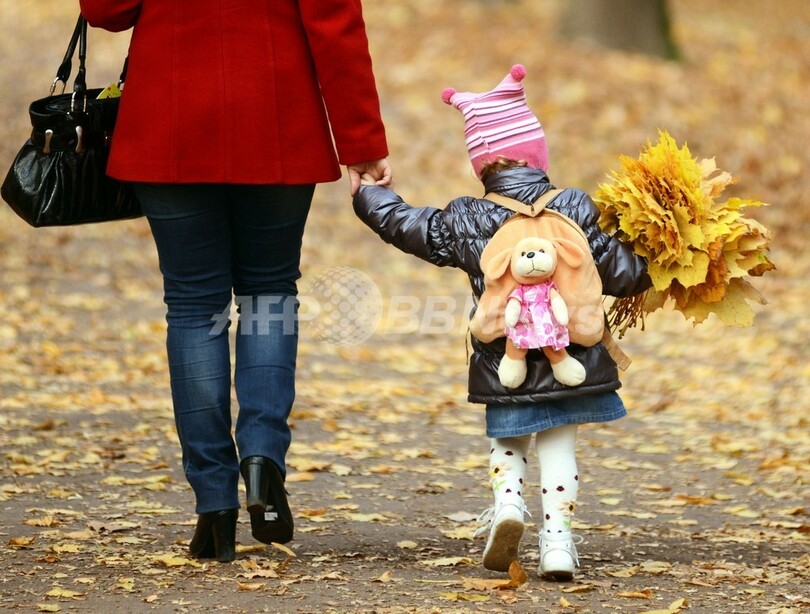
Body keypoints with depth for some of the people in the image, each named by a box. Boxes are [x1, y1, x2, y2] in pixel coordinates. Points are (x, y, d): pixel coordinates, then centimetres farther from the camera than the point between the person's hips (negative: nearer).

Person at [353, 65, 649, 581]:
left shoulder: (464, 221, -4)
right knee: (559, 444, 12)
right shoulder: (577, 211, -8)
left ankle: (507, 502, -5)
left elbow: (405, 226, 9)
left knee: (507, 442, 21)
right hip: (571, 362, -1)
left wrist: (369, 193, 26)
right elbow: (622, 274, -8)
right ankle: (557, 536, 2)